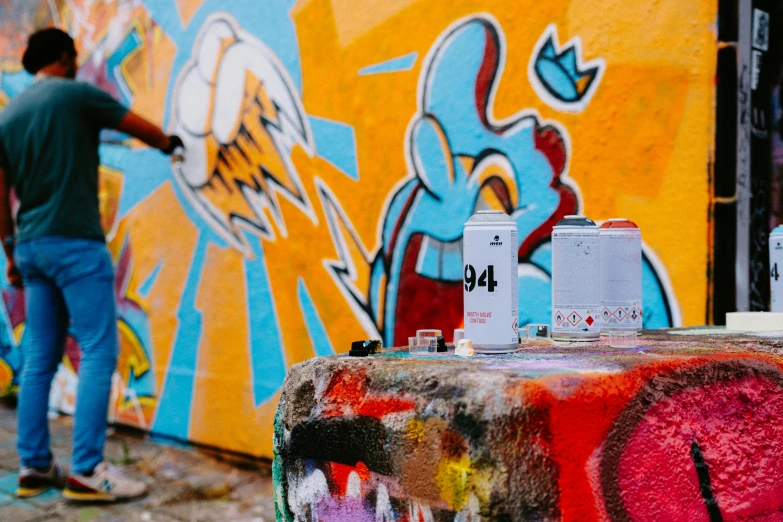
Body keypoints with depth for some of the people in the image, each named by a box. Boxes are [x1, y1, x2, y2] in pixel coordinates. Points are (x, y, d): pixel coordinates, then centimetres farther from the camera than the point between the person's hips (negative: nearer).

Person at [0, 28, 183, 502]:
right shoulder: (77, 95, -4)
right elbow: (144, 130, 6)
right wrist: (169, 144, 28)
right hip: (75, 243, -7)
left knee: (40, 358, 10)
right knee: (99, 352, -6)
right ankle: (87, 471, -8)